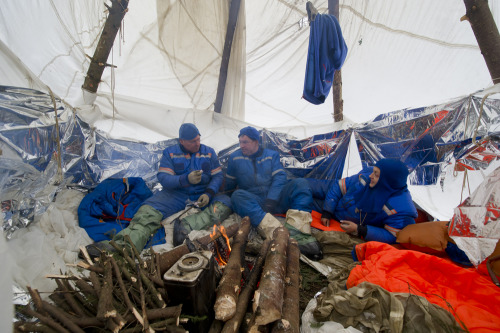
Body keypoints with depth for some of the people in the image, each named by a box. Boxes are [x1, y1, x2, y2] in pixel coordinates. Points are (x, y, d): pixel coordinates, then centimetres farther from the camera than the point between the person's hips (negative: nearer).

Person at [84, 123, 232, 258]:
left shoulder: (209, 152, 7)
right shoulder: (170, 152, 4)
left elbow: (218, 176, 4)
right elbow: (163, 178, -6)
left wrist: (209, 193, -15)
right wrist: (186, 179, -25)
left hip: (203, 195, 1)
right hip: (175, 194, 0)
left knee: (226, 202, -29)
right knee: (149, 210, -27)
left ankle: (188, 227, -46)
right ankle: (122, 244, -48)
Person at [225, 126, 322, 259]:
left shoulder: (272, 155, 11)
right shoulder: (235, 157, 11)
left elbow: (280, 177, -3)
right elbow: (229, 185, 16)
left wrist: (271, 200, -15)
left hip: (275, 200, 1)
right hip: (252, 202, -1)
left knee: (300, 183, -21)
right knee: (237, 195, -34)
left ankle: (298, 232, -40)